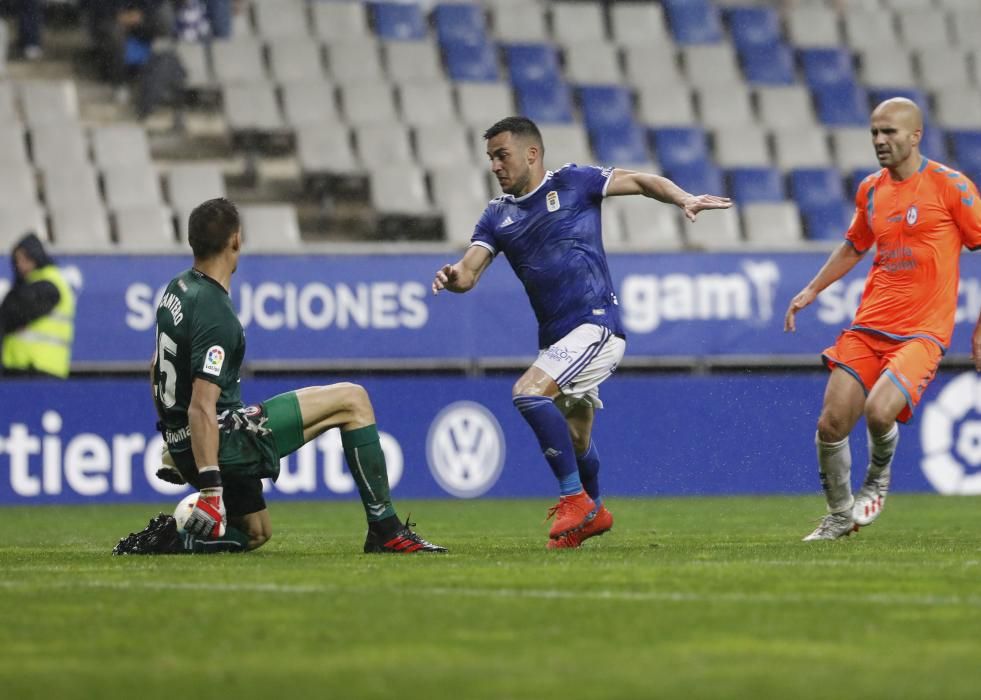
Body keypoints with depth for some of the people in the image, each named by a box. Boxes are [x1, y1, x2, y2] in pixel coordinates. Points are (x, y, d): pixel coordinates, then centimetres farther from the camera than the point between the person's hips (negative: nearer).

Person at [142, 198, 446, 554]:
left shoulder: (178, 288, 10)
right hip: (219, 442, -10)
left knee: (256, 534, 29)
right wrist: (210, 490, -30)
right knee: (352, 400, -3)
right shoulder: (215, 314, -20)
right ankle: (386, 530, -4)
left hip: (182, 445, 10)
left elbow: (158, 371, 23)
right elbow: (201, 408, -27)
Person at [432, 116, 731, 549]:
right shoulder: (498, 216, 13)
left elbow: (642, 182, 7)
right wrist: (453, 276, -22)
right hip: (556, 338, 7)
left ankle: (575, 498, -16)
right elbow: (469, 272, 1)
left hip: (595, 323, -7)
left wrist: (684, 200, -10)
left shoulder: (571, 183, 0)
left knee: (528, 393, -25)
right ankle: (593, 513, 42)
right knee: (573, 439, 17)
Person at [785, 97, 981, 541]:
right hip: (868, 327, 5)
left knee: (879, 410, -27)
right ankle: (840, 515, 19)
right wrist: (810, 291, 17)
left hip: (922, 333, -5)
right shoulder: (870, 190, 11)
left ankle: (879, 477, 8)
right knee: (831, 424, -4)